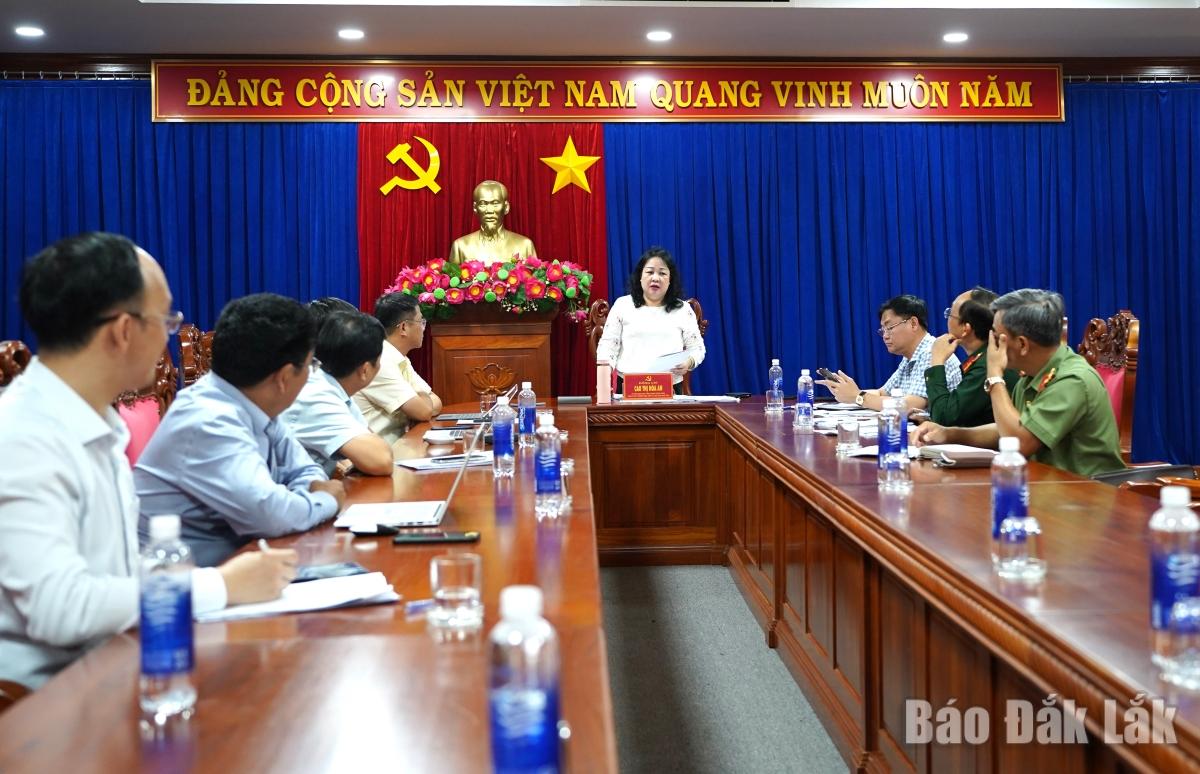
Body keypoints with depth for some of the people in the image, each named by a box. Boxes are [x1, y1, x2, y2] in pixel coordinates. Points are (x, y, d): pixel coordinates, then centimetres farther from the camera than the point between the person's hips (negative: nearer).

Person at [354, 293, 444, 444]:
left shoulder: (400, 359, 10)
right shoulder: (379, 362, -18)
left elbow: (436, 403, 10)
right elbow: (424, 411, -19)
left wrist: (421, 403, -11)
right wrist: (423, 398, 2)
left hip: (398, 443, 8)